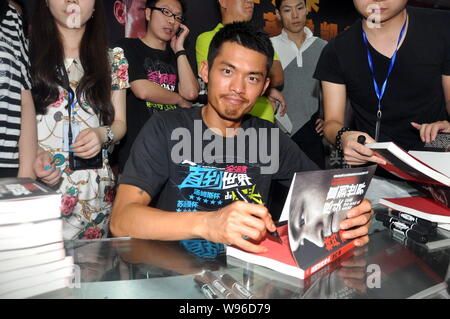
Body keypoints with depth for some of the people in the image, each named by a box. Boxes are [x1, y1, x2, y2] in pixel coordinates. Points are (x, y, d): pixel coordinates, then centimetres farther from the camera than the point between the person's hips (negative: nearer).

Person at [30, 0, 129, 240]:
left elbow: (119, 122, 9)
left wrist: (103, 135, -12)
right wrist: (34, 152, -15)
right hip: (38, 185, -1)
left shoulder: (113, 60, 9)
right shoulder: (27, 51, 3)